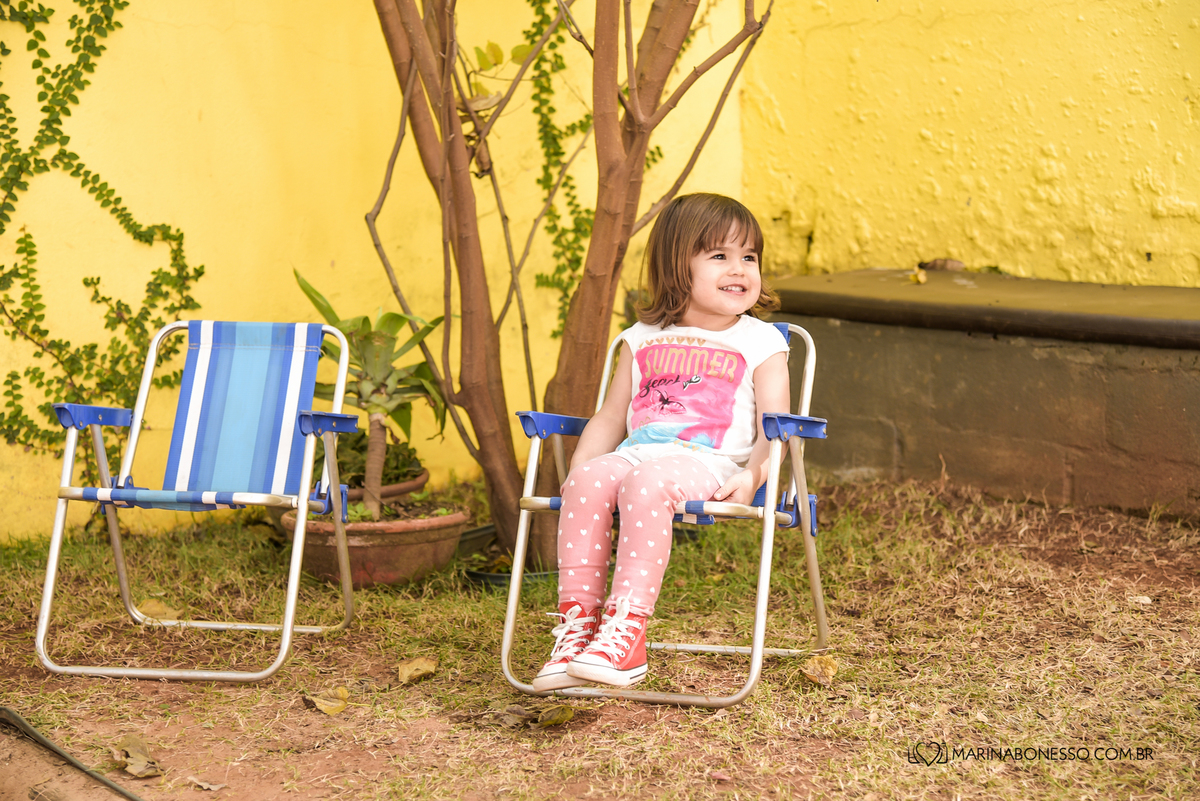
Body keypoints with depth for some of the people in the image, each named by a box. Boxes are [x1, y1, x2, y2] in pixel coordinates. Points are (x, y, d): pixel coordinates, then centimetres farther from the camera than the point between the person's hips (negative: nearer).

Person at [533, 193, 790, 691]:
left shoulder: (760, 342, 10)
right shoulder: (643, 339, 21)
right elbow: (610, 419, 24)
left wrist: (754, 474, -19)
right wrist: (576, 473, 8)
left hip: (709, 463, -4)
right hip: (638, 453, 4)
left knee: (645, 482, -36)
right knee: (589, 478, -29)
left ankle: (627, 629, -40)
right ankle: (578, 622, -28)